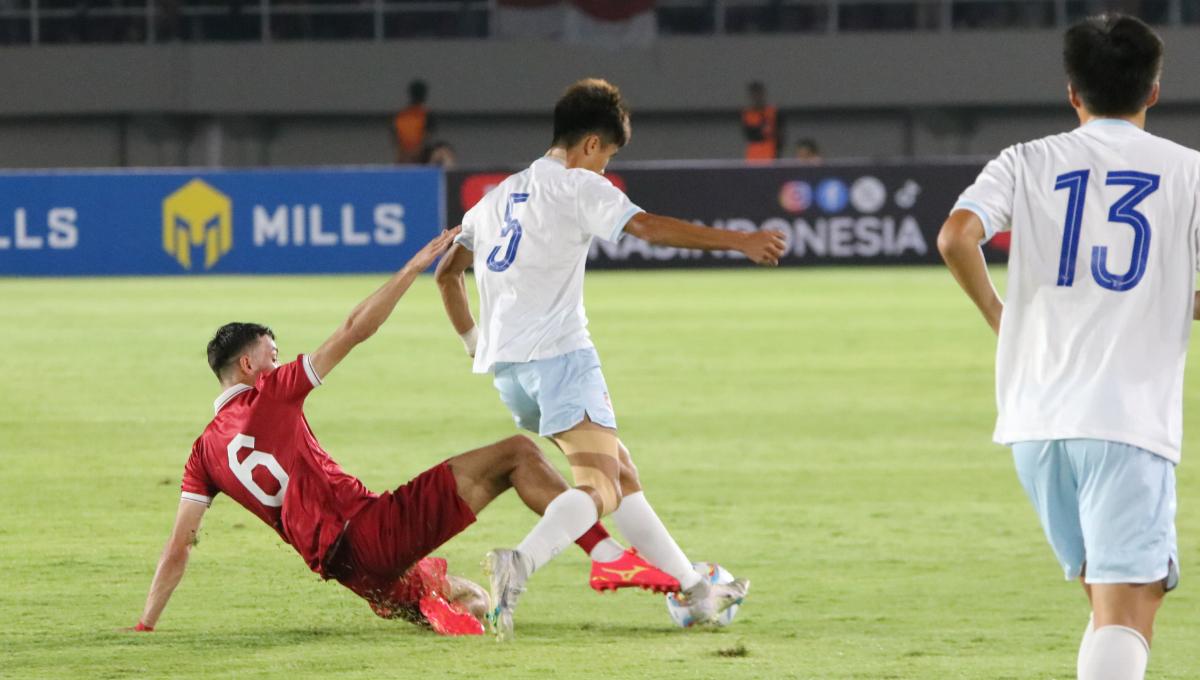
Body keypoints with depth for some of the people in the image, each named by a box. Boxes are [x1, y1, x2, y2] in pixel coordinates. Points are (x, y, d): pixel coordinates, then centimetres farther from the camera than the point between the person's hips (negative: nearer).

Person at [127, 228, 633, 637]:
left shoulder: (205, 452, 15)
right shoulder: (269, 394, 1)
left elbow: (178, 548, 12)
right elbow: (354, 331, 0)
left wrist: (145, 625, 18)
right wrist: (415, 266, 8)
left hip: (341, 565, 7)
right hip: (370, 530, -7)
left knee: (474, 603, 26)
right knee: (518, 454, -4)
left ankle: (434, 607, -8)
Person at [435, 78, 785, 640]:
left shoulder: (501, 194, 23)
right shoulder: (576, 185, -1)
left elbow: (447, 273, 26)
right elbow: (647, 227, -16)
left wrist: (475, 342, 33)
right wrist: (740, 241, -17)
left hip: (506, 367, 9)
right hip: (559, 356, -9)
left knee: (620, 474, 15)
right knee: (599, 487, -17)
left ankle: (693, 592, 18)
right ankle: (521, 563, -42)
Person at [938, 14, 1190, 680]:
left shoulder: (1029, 163, 8)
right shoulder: (1185, 170, 5)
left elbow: (956, 237, -10)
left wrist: (997, 313, 7)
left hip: (1036, 416, 3)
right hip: (1132, 420, -3)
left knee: (1106, 595, 21)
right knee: (1126, 616, -10)